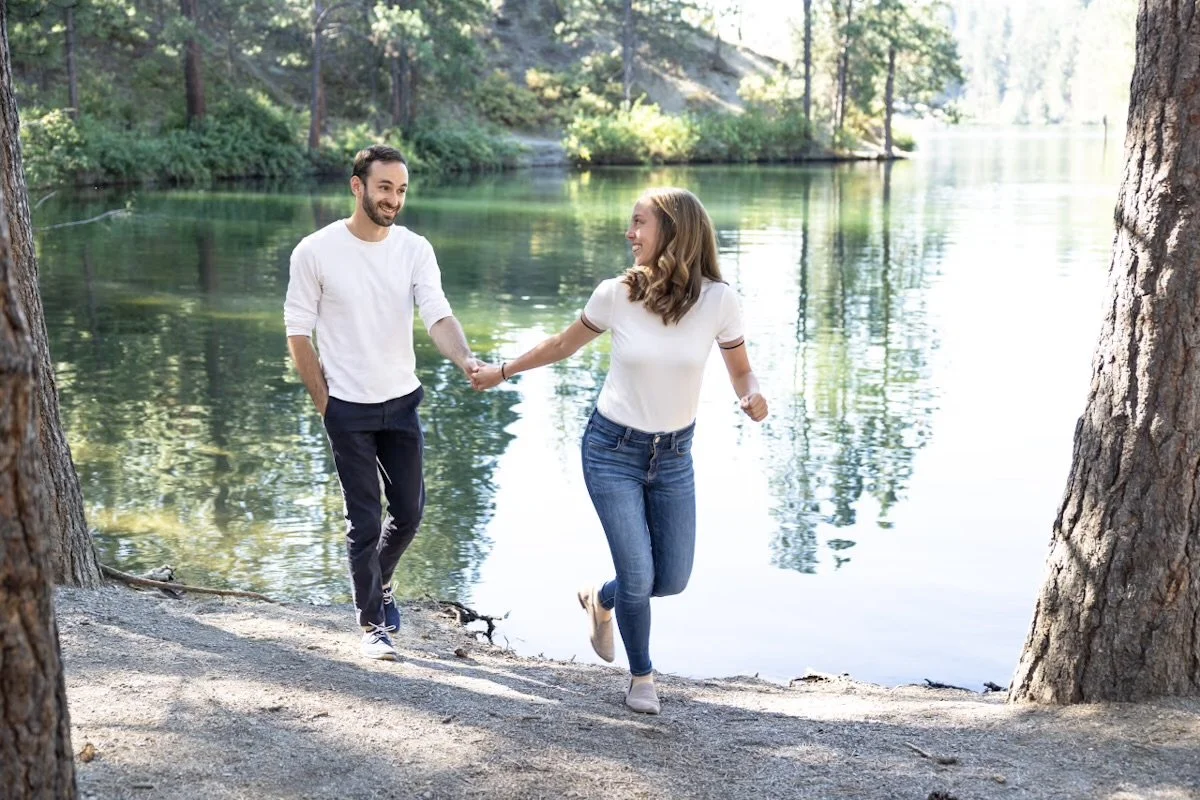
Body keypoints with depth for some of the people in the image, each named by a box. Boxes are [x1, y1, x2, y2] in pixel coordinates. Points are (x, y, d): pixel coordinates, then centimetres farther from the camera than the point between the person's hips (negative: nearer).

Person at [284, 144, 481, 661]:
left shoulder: (415, 250, -3)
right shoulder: (316, 251, -10)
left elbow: (438, 316, -14)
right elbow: (297, 333, -4)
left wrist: (465, 359, -34)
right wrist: (323, 401, -6)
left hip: (402, 403, 3)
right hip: (348, 409, -3)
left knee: (409, 511, 13)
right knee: (364, 520, 1)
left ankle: (378, 581, 42)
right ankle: (373, 623, 17)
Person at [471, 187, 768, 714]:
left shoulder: (718, 300, -13)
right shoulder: (616, 294, -13)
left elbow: (740, 371, 0)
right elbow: (563, 345, 5)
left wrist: (752, 397, -23)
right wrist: (502, 372, 12)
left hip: (674, 456, 2)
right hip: (613, 450, -2)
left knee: (672, 580, 7)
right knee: (638, 576, -6)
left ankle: (600, 600, 41)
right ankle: (641, 677, 22)